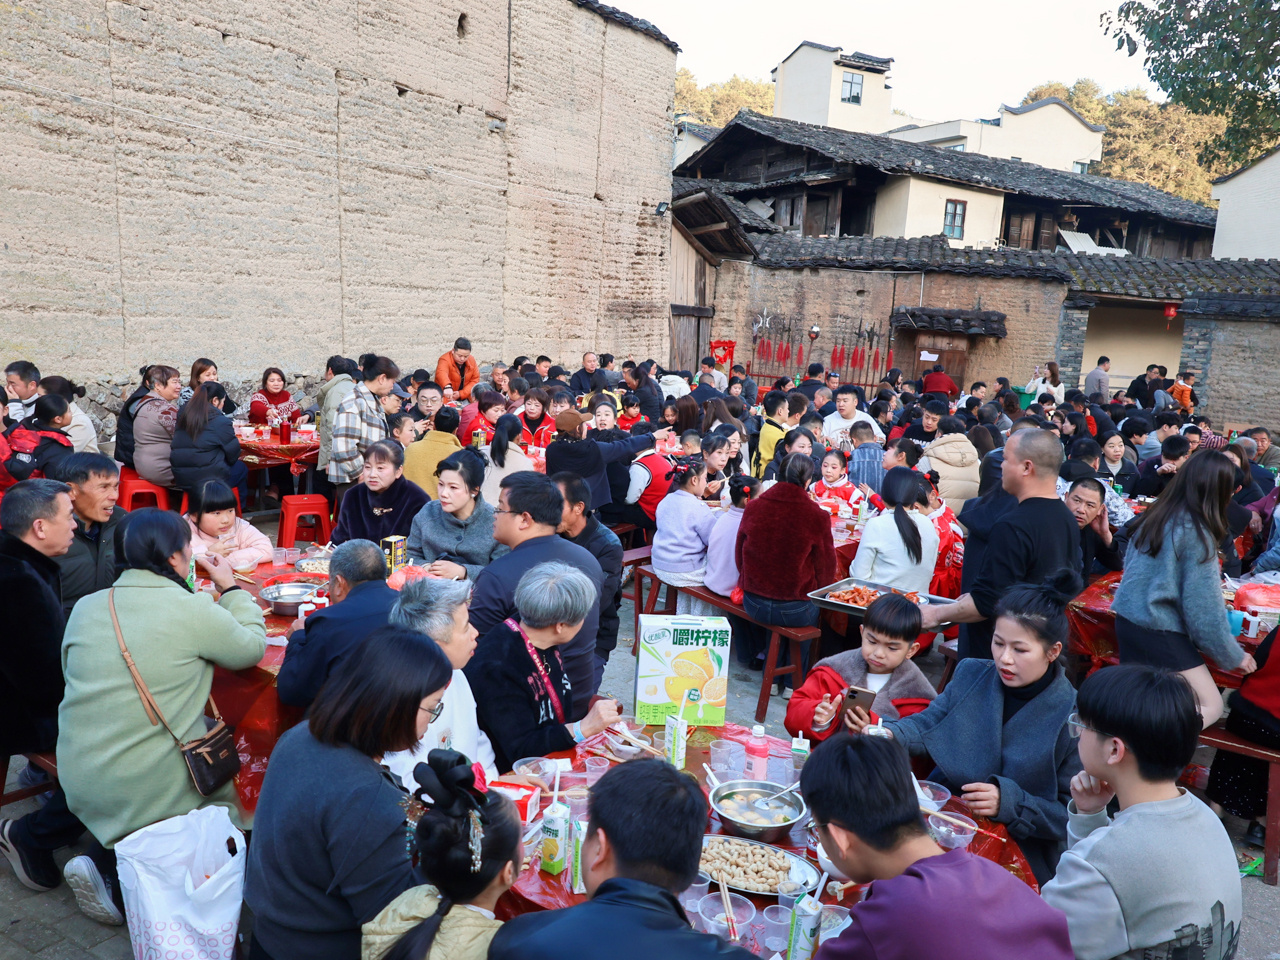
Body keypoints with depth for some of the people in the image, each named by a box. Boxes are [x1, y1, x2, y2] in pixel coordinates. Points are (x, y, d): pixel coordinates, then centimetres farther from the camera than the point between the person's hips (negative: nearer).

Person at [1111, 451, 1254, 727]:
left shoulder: (1155, 515, 6)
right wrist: (1233, 656, 0)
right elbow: (1204, 607, -14)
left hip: (1127, 618, 8)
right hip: (1158, 632, -8)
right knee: (1210, 707, 0)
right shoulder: (1196, 532, -16)